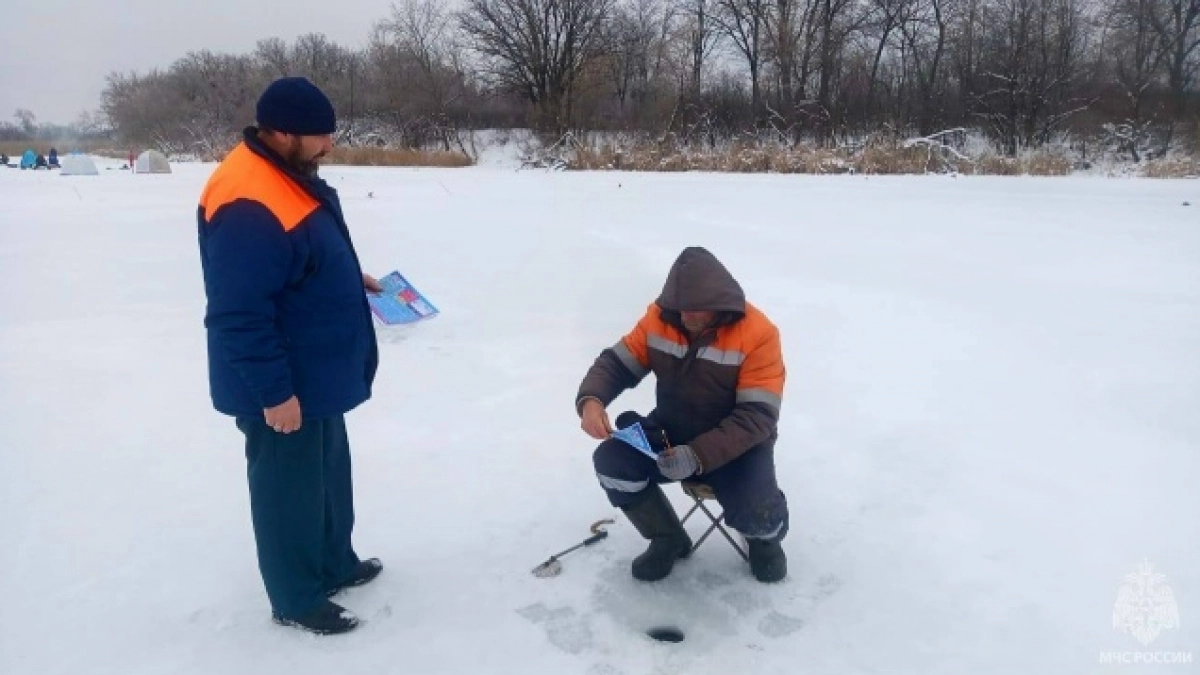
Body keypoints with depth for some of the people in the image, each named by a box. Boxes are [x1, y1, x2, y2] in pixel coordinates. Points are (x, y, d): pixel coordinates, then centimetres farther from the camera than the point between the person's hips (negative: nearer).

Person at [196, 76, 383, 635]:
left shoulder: (293, 176, 6)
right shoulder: (248, 205, -28)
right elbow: (240, 315, -28)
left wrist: (353, 280, 10)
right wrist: (274, 391, -24)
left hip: (317, 374, 10)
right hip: (283, 388, -10)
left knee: (328, 475, 23)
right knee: (290, 488, 7)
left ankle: (335, 563, 43)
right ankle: (297, 599, 26)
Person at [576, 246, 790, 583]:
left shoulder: (758, 334, -22)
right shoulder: (660, 317, -9)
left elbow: (756, 417, -24)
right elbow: (617, 361, -3)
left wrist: (698, 456, -35)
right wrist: (591, 399, -26)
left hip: (738, 443, -4)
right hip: (671, 431, 4)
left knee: (756, 514, -29)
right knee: (611, 461, -19)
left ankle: (765, 538, 14)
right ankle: (669, 539, 8)